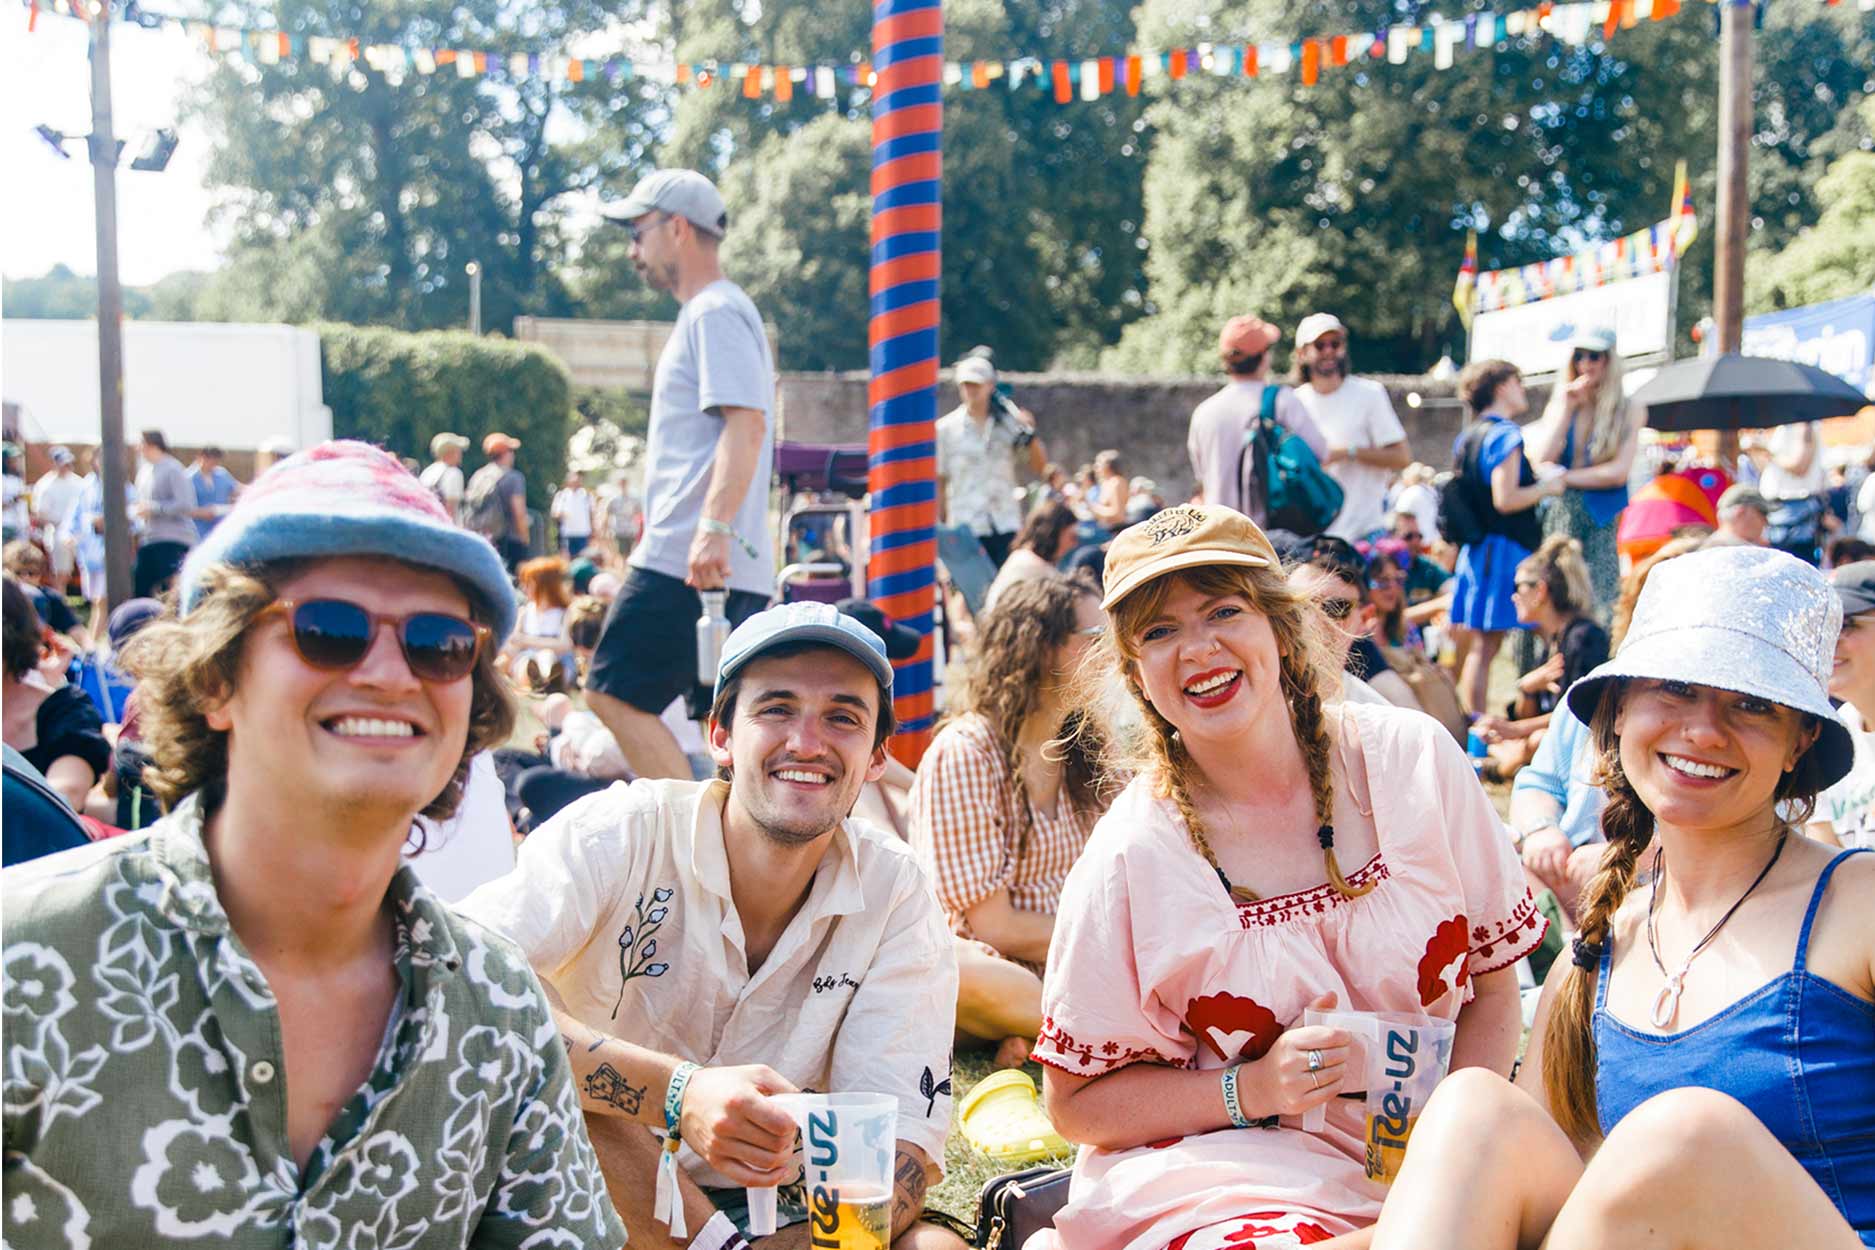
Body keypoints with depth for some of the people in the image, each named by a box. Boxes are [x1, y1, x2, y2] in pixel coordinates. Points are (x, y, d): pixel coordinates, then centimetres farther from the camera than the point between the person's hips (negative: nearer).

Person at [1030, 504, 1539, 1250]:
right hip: (1219, 1173, -4)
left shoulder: (1414, 760, -3)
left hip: (1426, 1172, 4)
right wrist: (1253, 1090, -15)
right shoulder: (1133, 858, -11)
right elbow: (1075, 1102, -3)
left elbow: (1492, 986, 6)